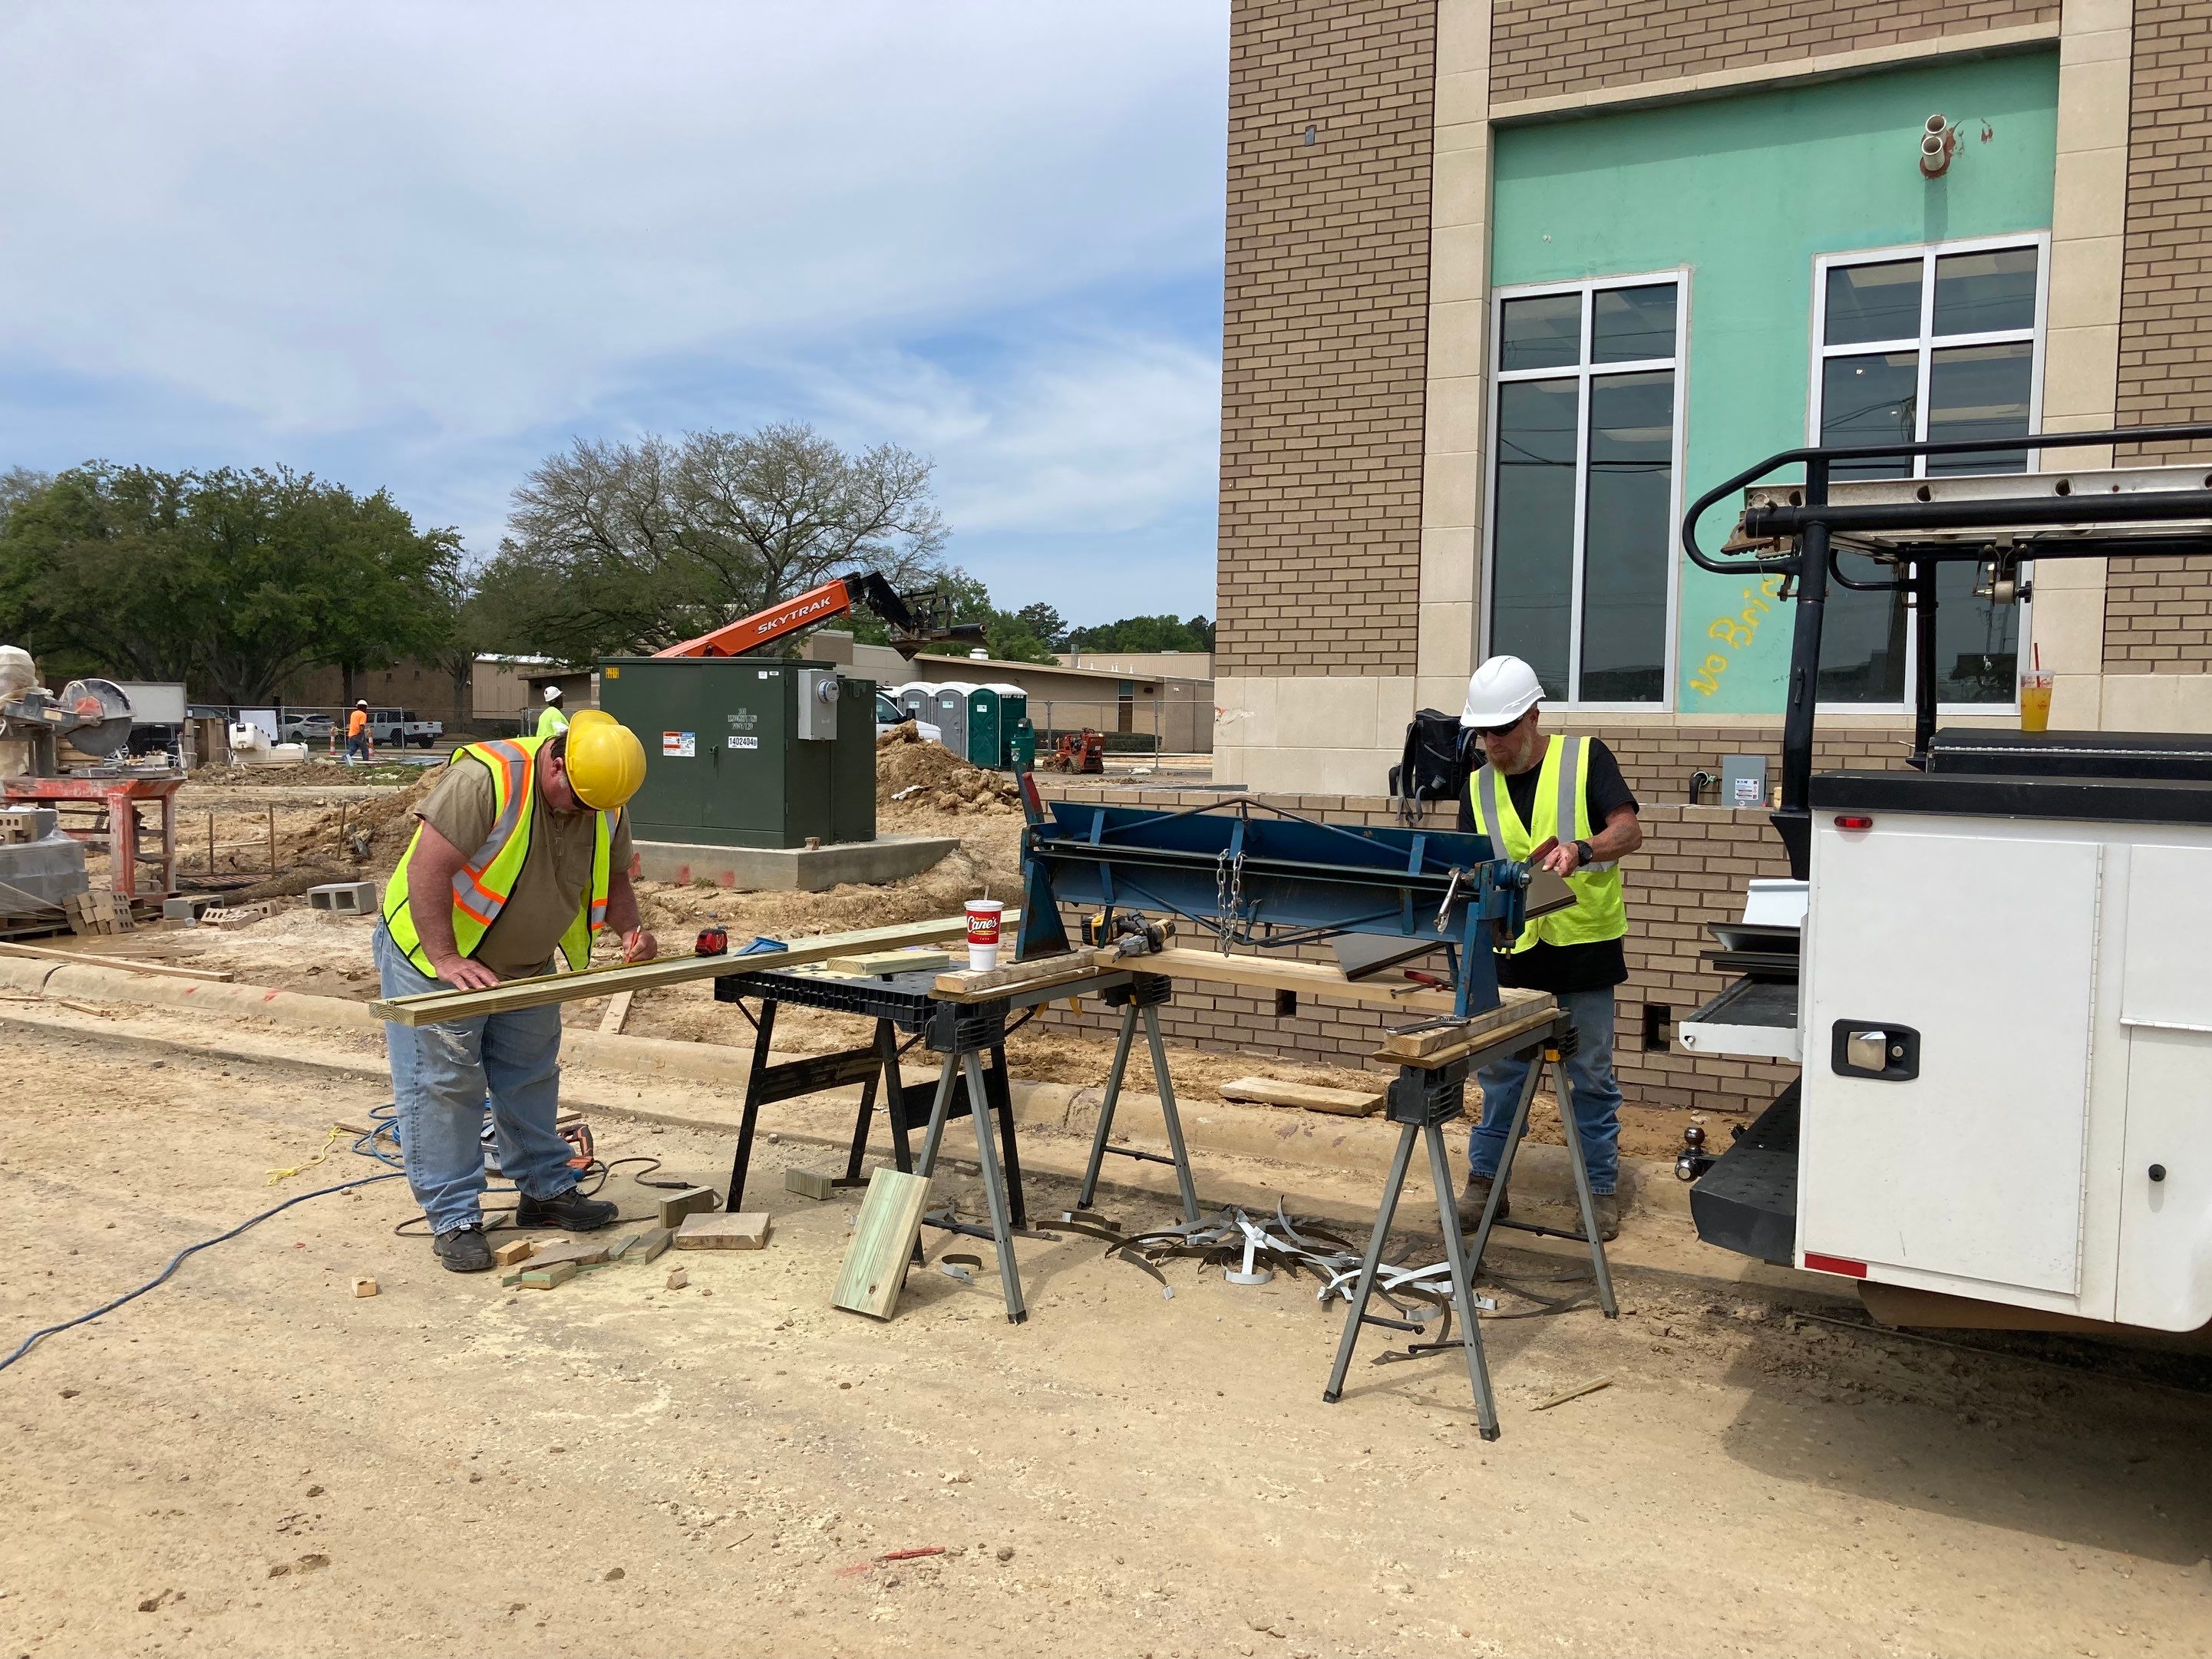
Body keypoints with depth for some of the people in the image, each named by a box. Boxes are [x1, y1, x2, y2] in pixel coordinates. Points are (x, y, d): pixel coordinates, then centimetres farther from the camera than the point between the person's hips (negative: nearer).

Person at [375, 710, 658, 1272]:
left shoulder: (606, 807, -8)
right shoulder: (484, 779, -31)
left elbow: (612, 878, 7)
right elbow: (427, 869, -33)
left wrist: (631, 930, -12)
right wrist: (446, 959, -35)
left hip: (523, 966, 7)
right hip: (436, 956, -7)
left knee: (531, 1078, 16)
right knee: (442, 1086, -2)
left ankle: (545, 1190, 30)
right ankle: (454, 1220, 7)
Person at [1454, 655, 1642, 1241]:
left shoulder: (1585, 757, -6)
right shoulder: (1479, 785, 4)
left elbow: (1629, 830, -15)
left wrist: (1581, 851, -35)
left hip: (1586, 945, -3)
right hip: (1515, 950, 3)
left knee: (1592, 1075, 6)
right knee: (1500, 1070, 8)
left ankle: (1600, 1188, 18)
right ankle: (1485, 1179, 19)